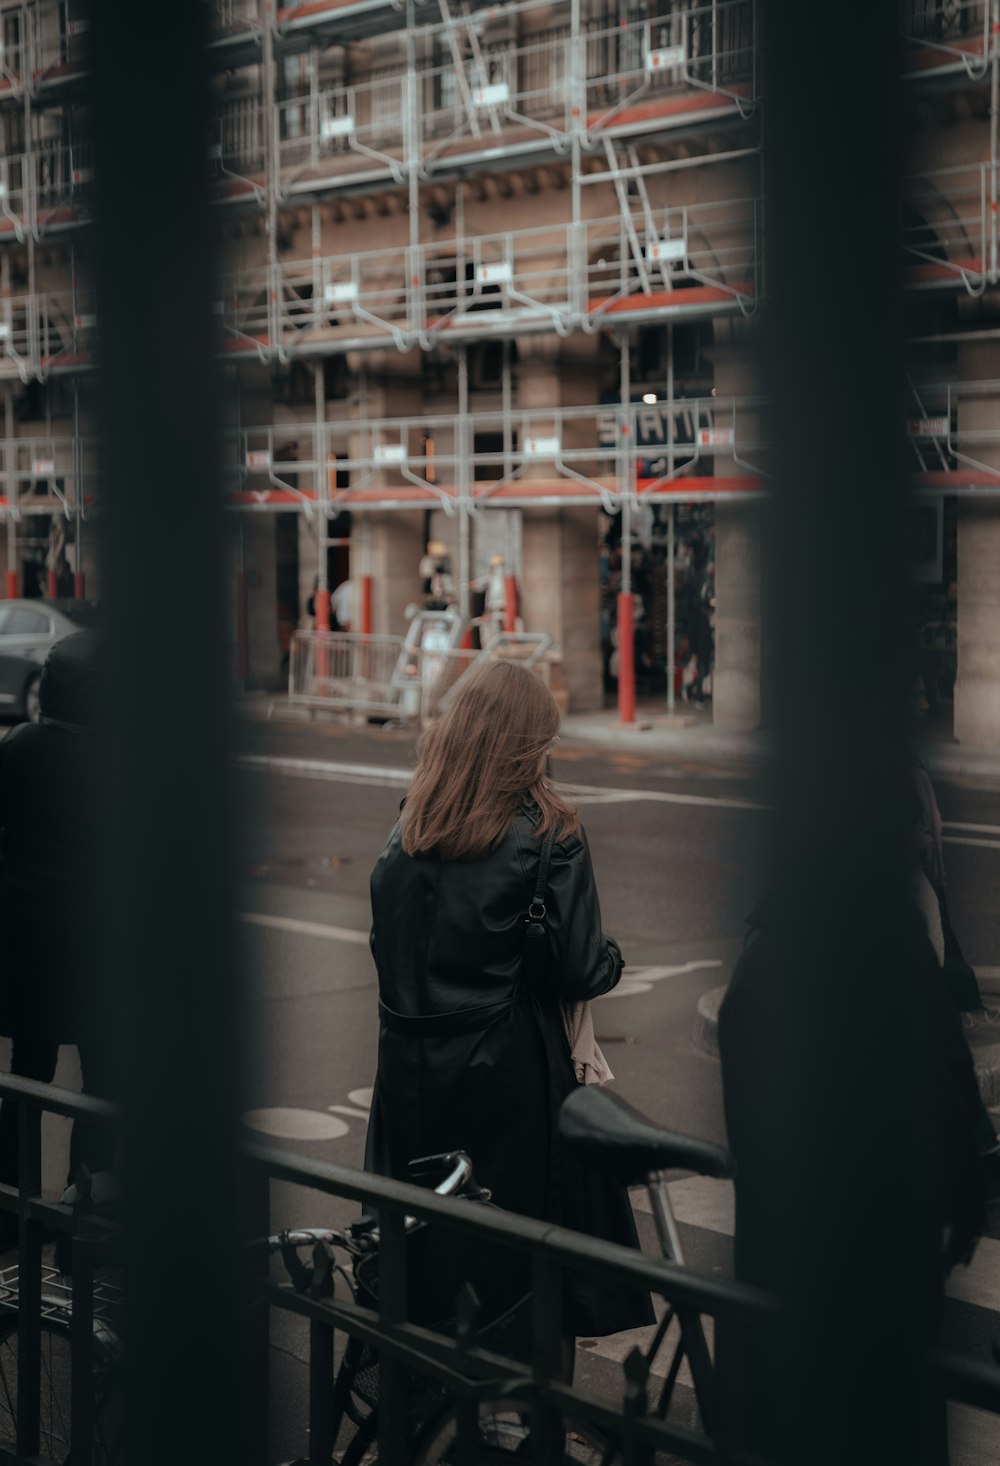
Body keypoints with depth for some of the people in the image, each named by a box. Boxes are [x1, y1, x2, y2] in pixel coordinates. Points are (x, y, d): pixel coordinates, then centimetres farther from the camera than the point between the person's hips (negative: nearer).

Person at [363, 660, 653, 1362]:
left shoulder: (406, 831, 2)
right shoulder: (549, 836, -11)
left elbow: (388, 949, 8)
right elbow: (581, 973, -13)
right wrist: (612, 954, 8)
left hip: (413, 1070, 4)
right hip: (512, 1076, -4)